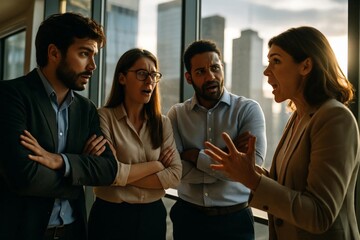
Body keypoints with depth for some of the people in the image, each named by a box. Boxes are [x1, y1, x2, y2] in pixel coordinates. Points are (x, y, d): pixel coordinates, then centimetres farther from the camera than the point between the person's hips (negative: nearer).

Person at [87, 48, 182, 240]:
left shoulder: (163, 123, 2)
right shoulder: (104, 117, -9)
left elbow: (175, 175, -6)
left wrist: (124, 176, -15)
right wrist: (156, 165, -11)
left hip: (153, 215, 4)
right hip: (112, 216, -3)